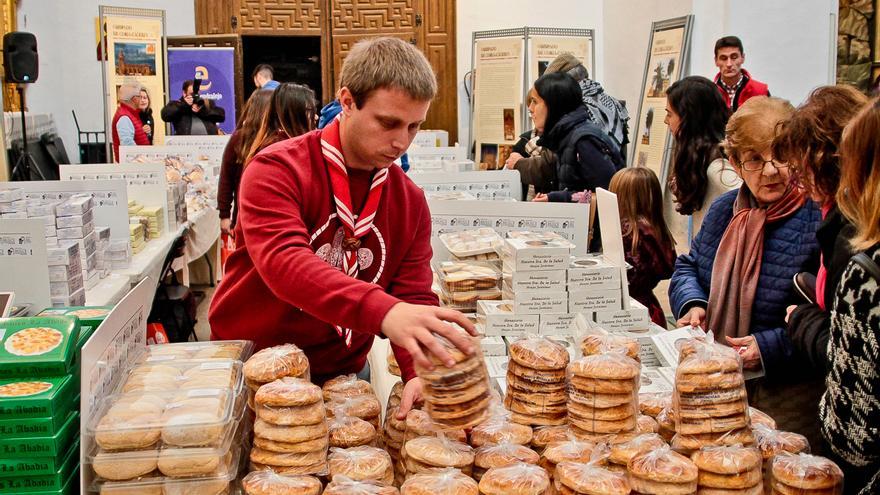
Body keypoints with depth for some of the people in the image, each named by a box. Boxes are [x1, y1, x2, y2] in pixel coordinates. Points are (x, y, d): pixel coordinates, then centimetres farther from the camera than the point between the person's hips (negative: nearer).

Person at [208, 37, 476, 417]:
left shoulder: (411, 201, -1)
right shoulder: (276, 170, -16)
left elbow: (414, 297, -6)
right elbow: (283, 261, -33)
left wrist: (419, 370, -29)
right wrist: (383, 311, -49)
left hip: (343, 375, 4)